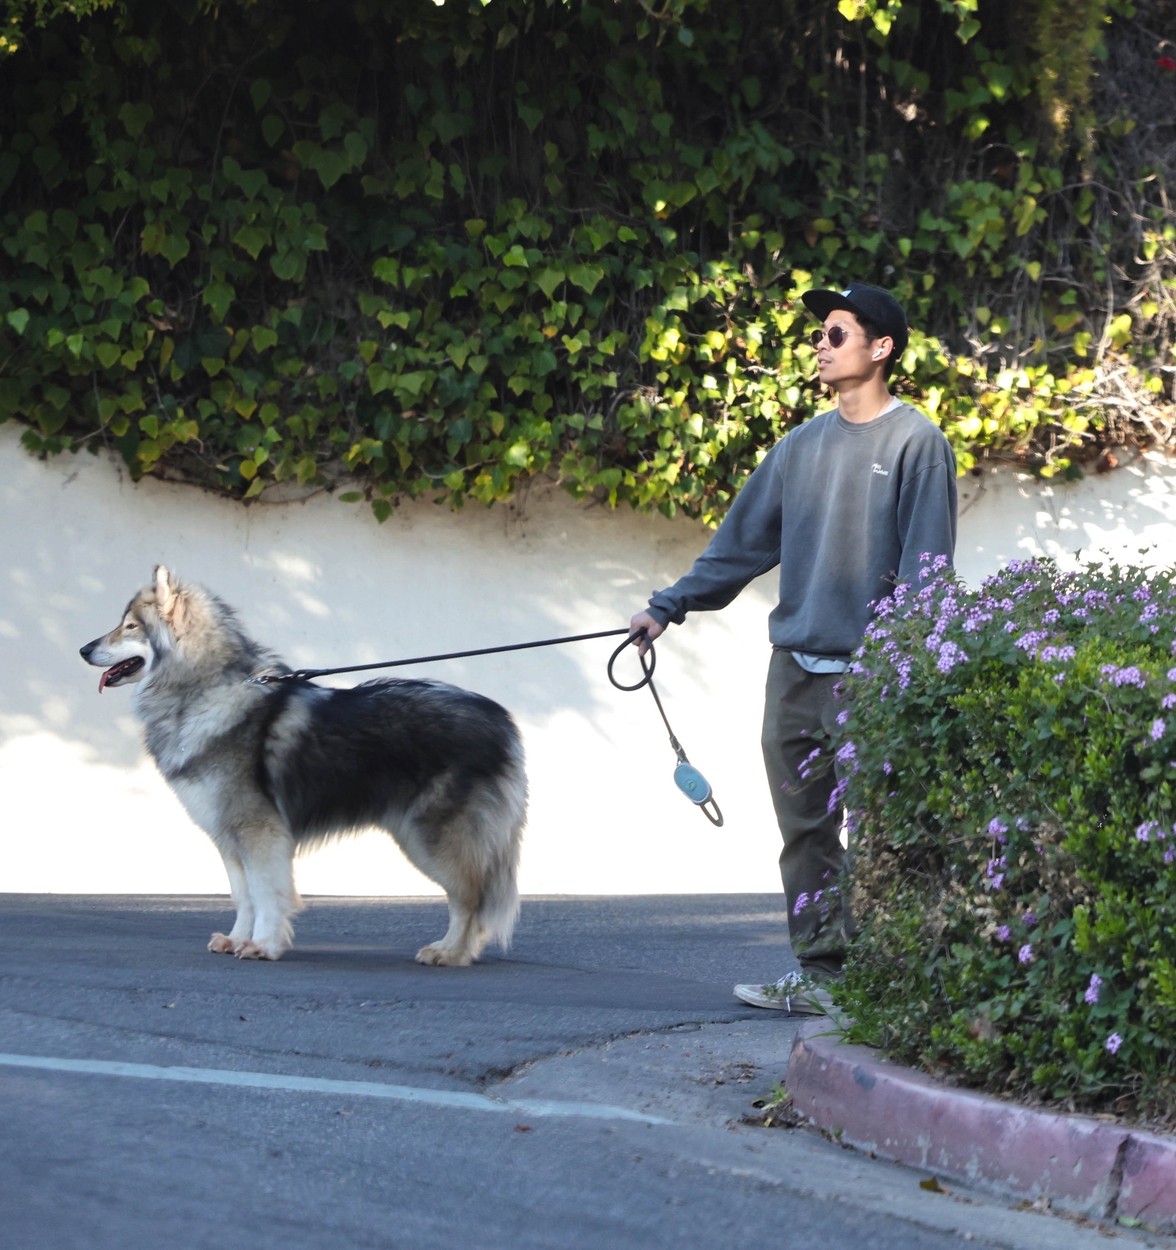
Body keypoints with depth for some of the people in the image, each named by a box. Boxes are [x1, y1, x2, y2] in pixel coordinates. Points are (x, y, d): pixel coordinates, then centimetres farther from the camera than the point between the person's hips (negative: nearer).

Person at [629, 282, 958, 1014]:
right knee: (805, 832, 7)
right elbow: (744, 541, 19)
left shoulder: (917, 444, -4)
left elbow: (926, 566, -9)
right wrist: (670, 606, 15)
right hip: (794, 670, 7)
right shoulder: (803, 446, 14)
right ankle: (820, 973, 12)